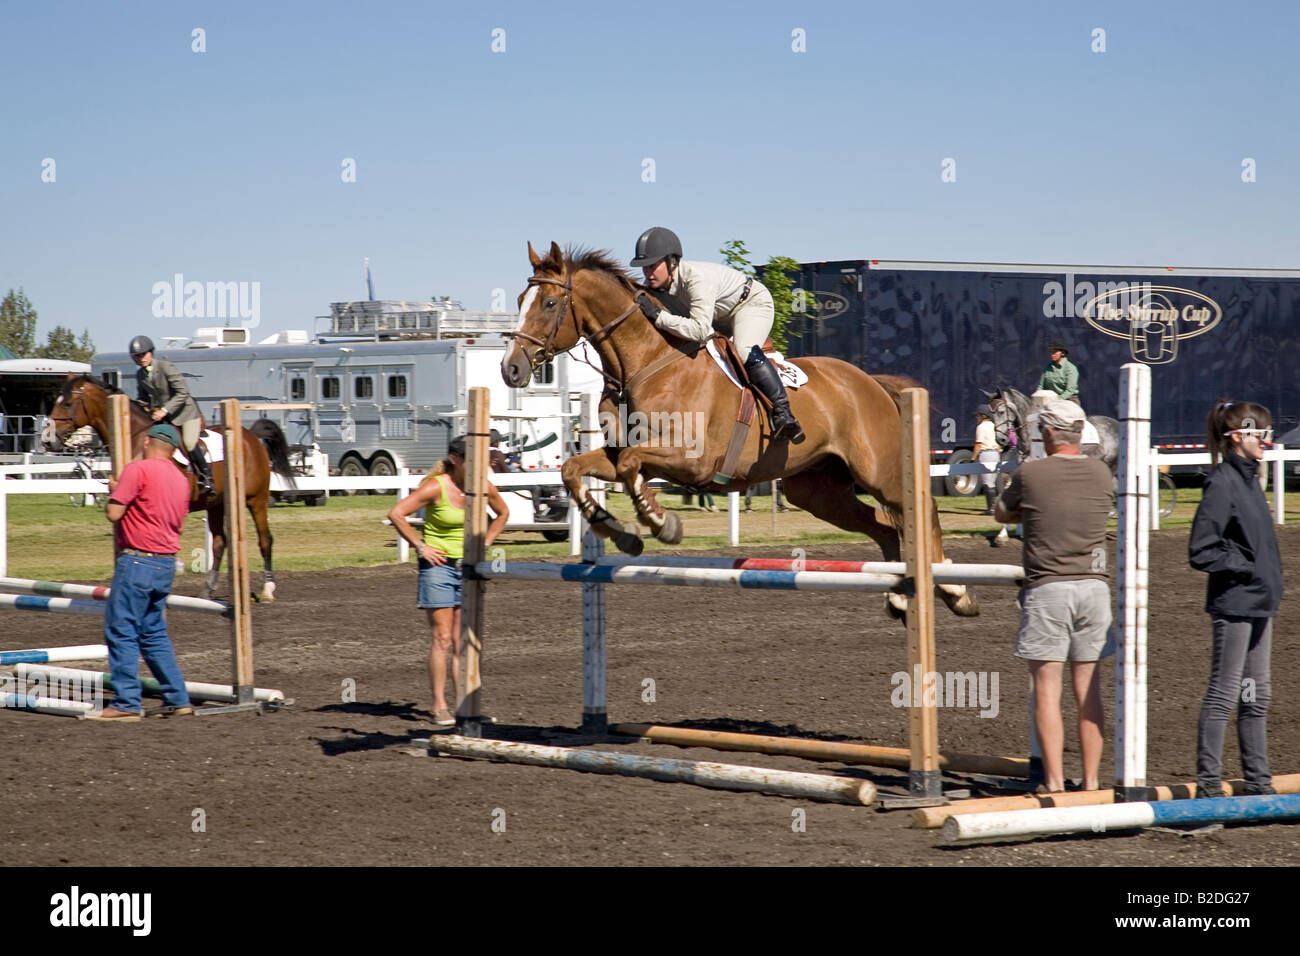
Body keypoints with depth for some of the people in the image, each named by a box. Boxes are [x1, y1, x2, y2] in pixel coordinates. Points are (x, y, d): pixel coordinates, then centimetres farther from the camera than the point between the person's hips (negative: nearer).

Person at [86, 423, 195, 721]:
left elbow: (114, 513, -16)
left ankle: (126, 704, -5)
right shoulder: (181, 479, 12)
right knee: (154, 632, 16)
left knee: (121, 632, -3)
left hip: (137, 560, -8)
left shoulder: (139, 469, -12)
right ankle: (177, 699, 15)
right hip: (167, 562, 8)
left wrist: (114, 490, 5)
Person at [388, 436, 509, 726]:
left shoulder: (484, 488, 1)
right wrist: (420, 546, -14)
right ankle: (439, 707, -3)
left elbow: (503, 513, 22)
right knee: (443, 640, -6)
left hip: (469, 568, 5)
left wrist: (485, 543, 11)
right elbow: (396, 514, -15)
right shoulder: (436, 487, -14)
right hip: (439, 565, -5)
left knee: (463, 642, 4)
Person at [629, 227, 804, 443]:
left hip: (754, 303, -9)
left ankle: (782, 413, -31)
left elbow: (700, 330, -48)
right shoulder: (655, 283, -15)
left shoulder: (697, 279, -40)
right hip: (722, 315, 9)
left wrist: (658, 316, -50)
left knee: (744, 350, -34)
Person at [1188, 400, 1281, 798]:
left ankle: (1258, 780, 21)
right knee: (1223, 694, -3)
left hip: (1259, 602, 9)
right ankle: (1208, 783, 3)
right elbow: (1201, 552, -19)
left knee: (1256, 695, 14)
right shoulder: (1222, 483, -16)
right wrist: (1246, 567, -16)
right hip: (1233, 603, -9)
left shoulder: (1248, 478, 11)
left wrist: (1269, 579, 11)